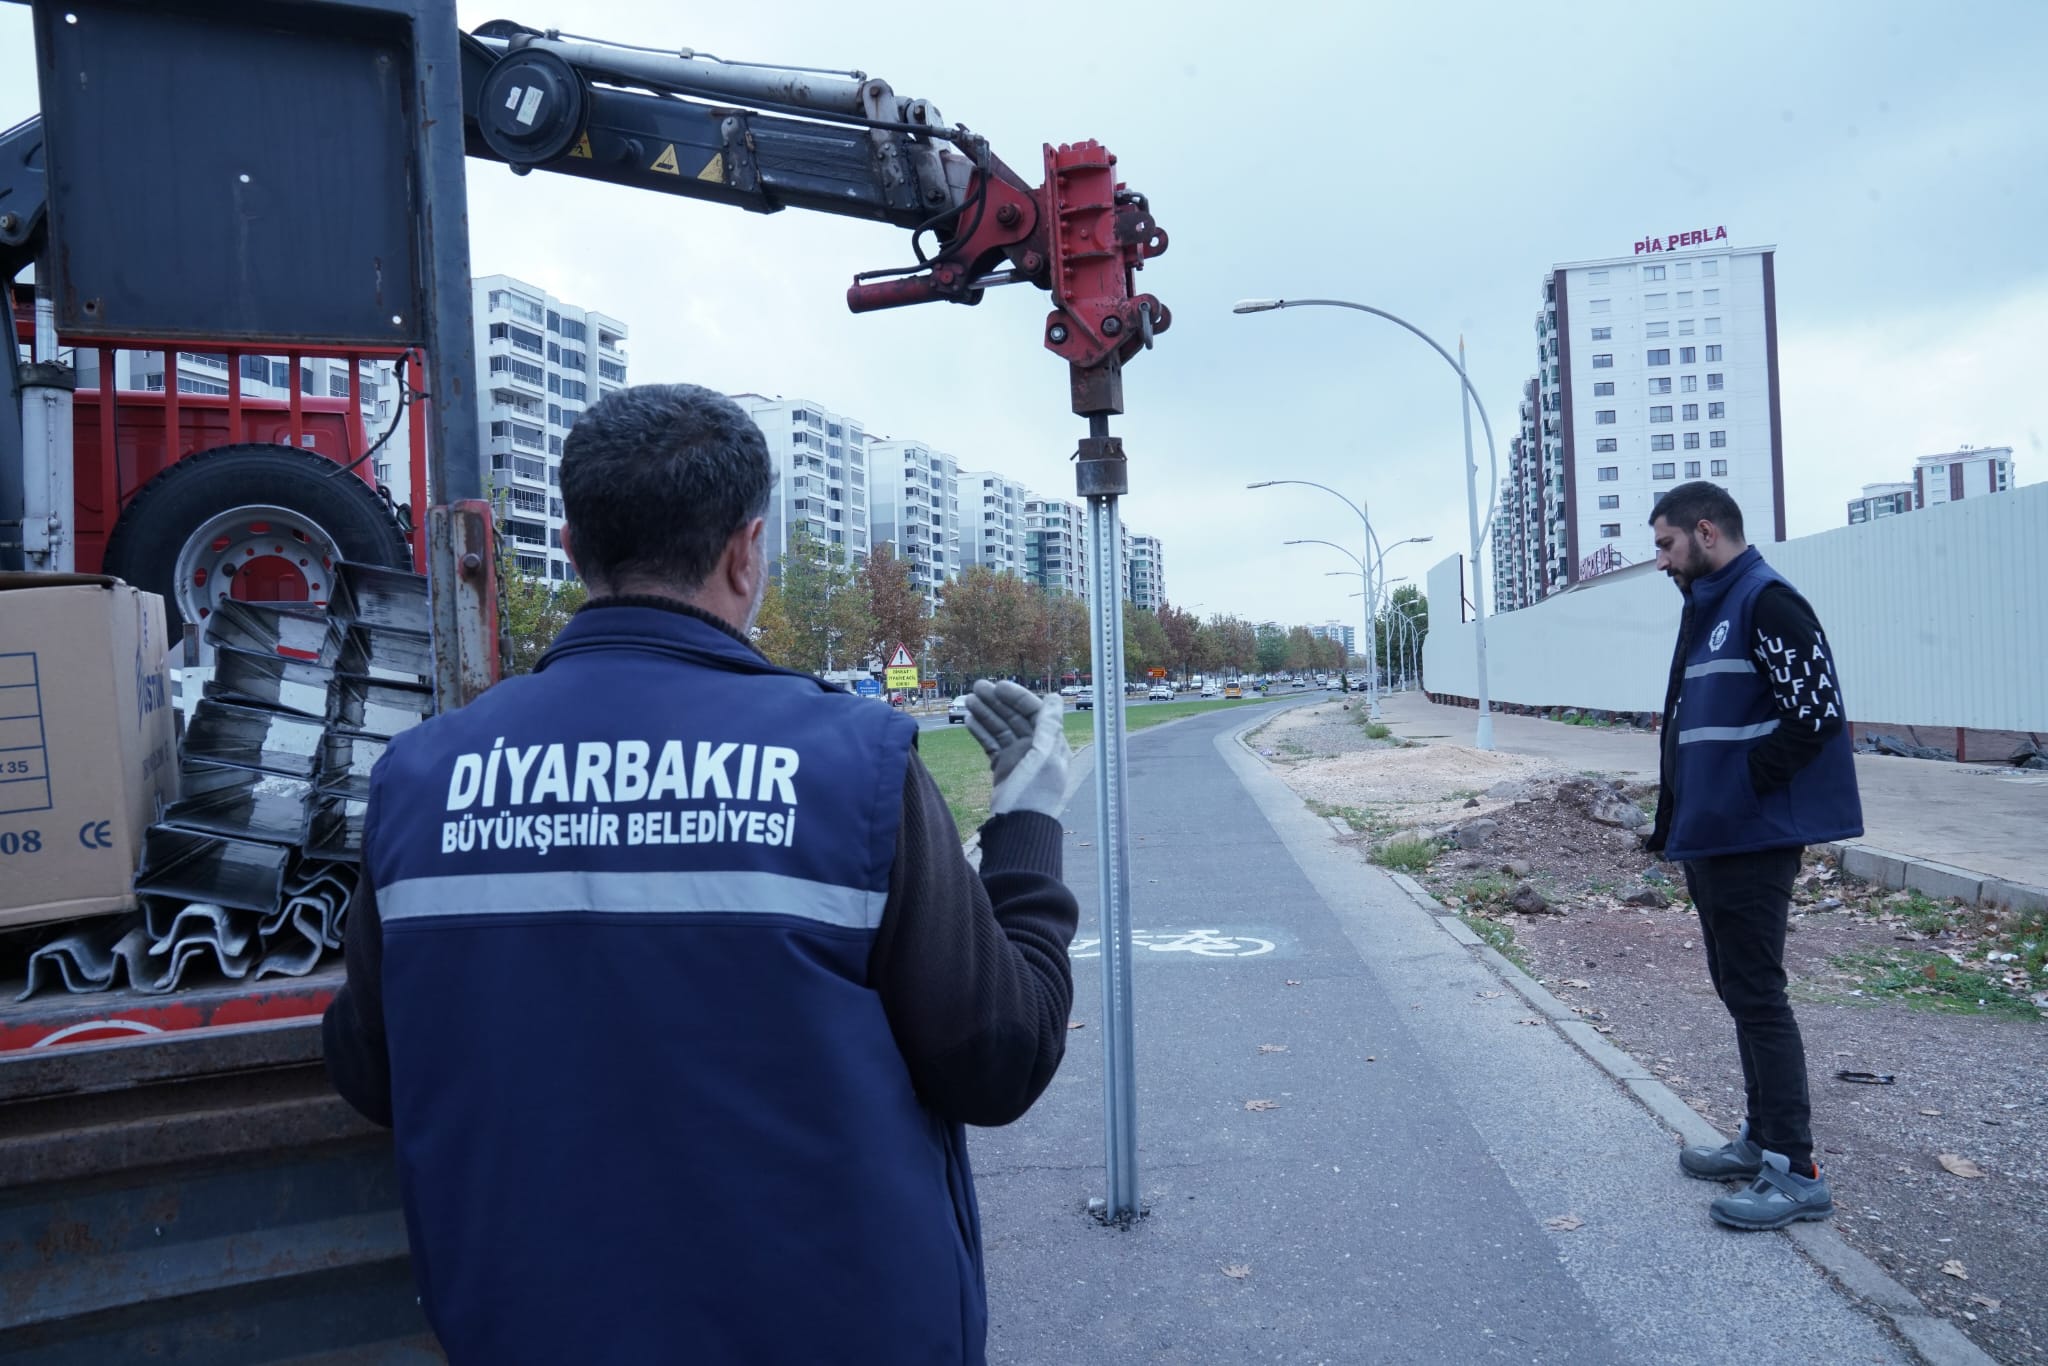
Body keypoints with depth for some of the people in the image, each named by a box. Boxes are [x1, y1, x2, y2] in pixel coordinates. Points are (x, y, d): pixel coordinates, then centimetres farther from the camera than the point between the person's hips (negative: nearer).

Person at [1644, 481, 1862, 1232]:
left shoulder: (1767, 603, -14)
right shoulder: (1707, 610, 15)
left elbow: (1817, 715, -22)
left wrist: (1741, 787, -15)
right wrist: (1678, 816, 12)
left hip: (1751, 844, -10)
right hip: (1708, 841, 10)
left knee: (1757, 995, -4)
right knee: (1738, 989, 15)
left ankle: (1795, 1171, 6)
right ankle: (1761, 1138, 27)